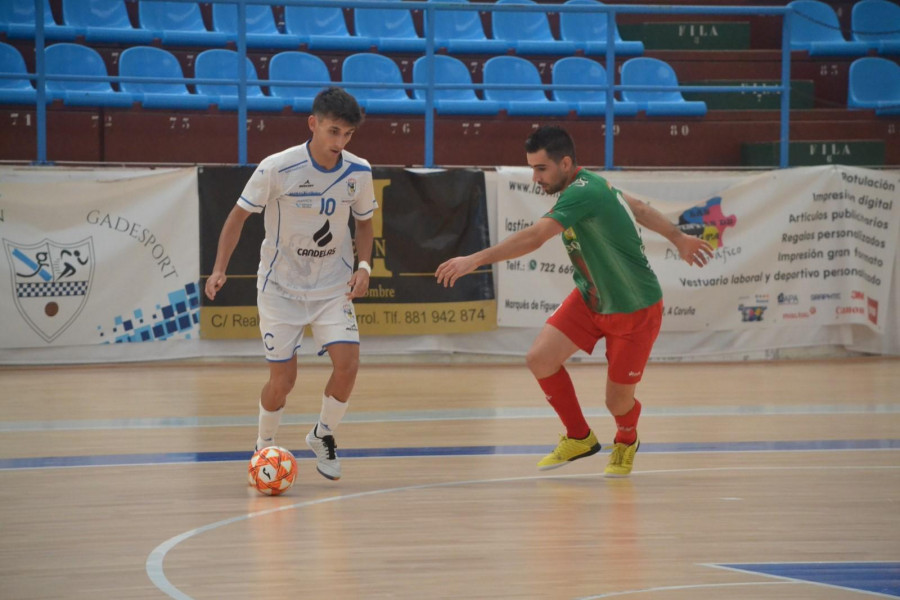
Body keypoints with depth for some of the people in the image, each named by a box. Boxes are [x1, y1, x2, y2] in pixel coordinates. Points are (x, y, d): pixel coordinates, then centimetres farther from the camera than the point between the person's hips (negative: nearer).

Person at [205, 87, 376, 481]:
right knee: (282, 380, -3)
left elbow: (364, 222, 10)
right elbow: (238, 216, -6)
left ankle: (322, 436, 11)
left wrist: (363, 265, -7)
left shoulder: (358, 173, -8)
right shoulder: (277, 169, -18)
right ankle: (264, 446, 26)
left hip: (333, 287, 2)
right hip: (281, 287, -2)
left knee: (347, 364, -16)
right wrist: (219, 269, -16)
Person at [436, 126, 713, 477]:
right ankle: (579, 438, 12)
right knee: (540, 359, -9)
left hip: (635, 310, -8)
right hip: (590, 299, 8)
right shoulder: (589, 183, -3)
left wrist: (475, 260, -44)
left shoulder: (582, 194, -30)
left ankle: (626, 442, 38)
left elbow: (533, 238, -41)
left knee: (618, 401, 2)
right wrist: (679, 239, 22)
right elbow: (639, 208, 10)